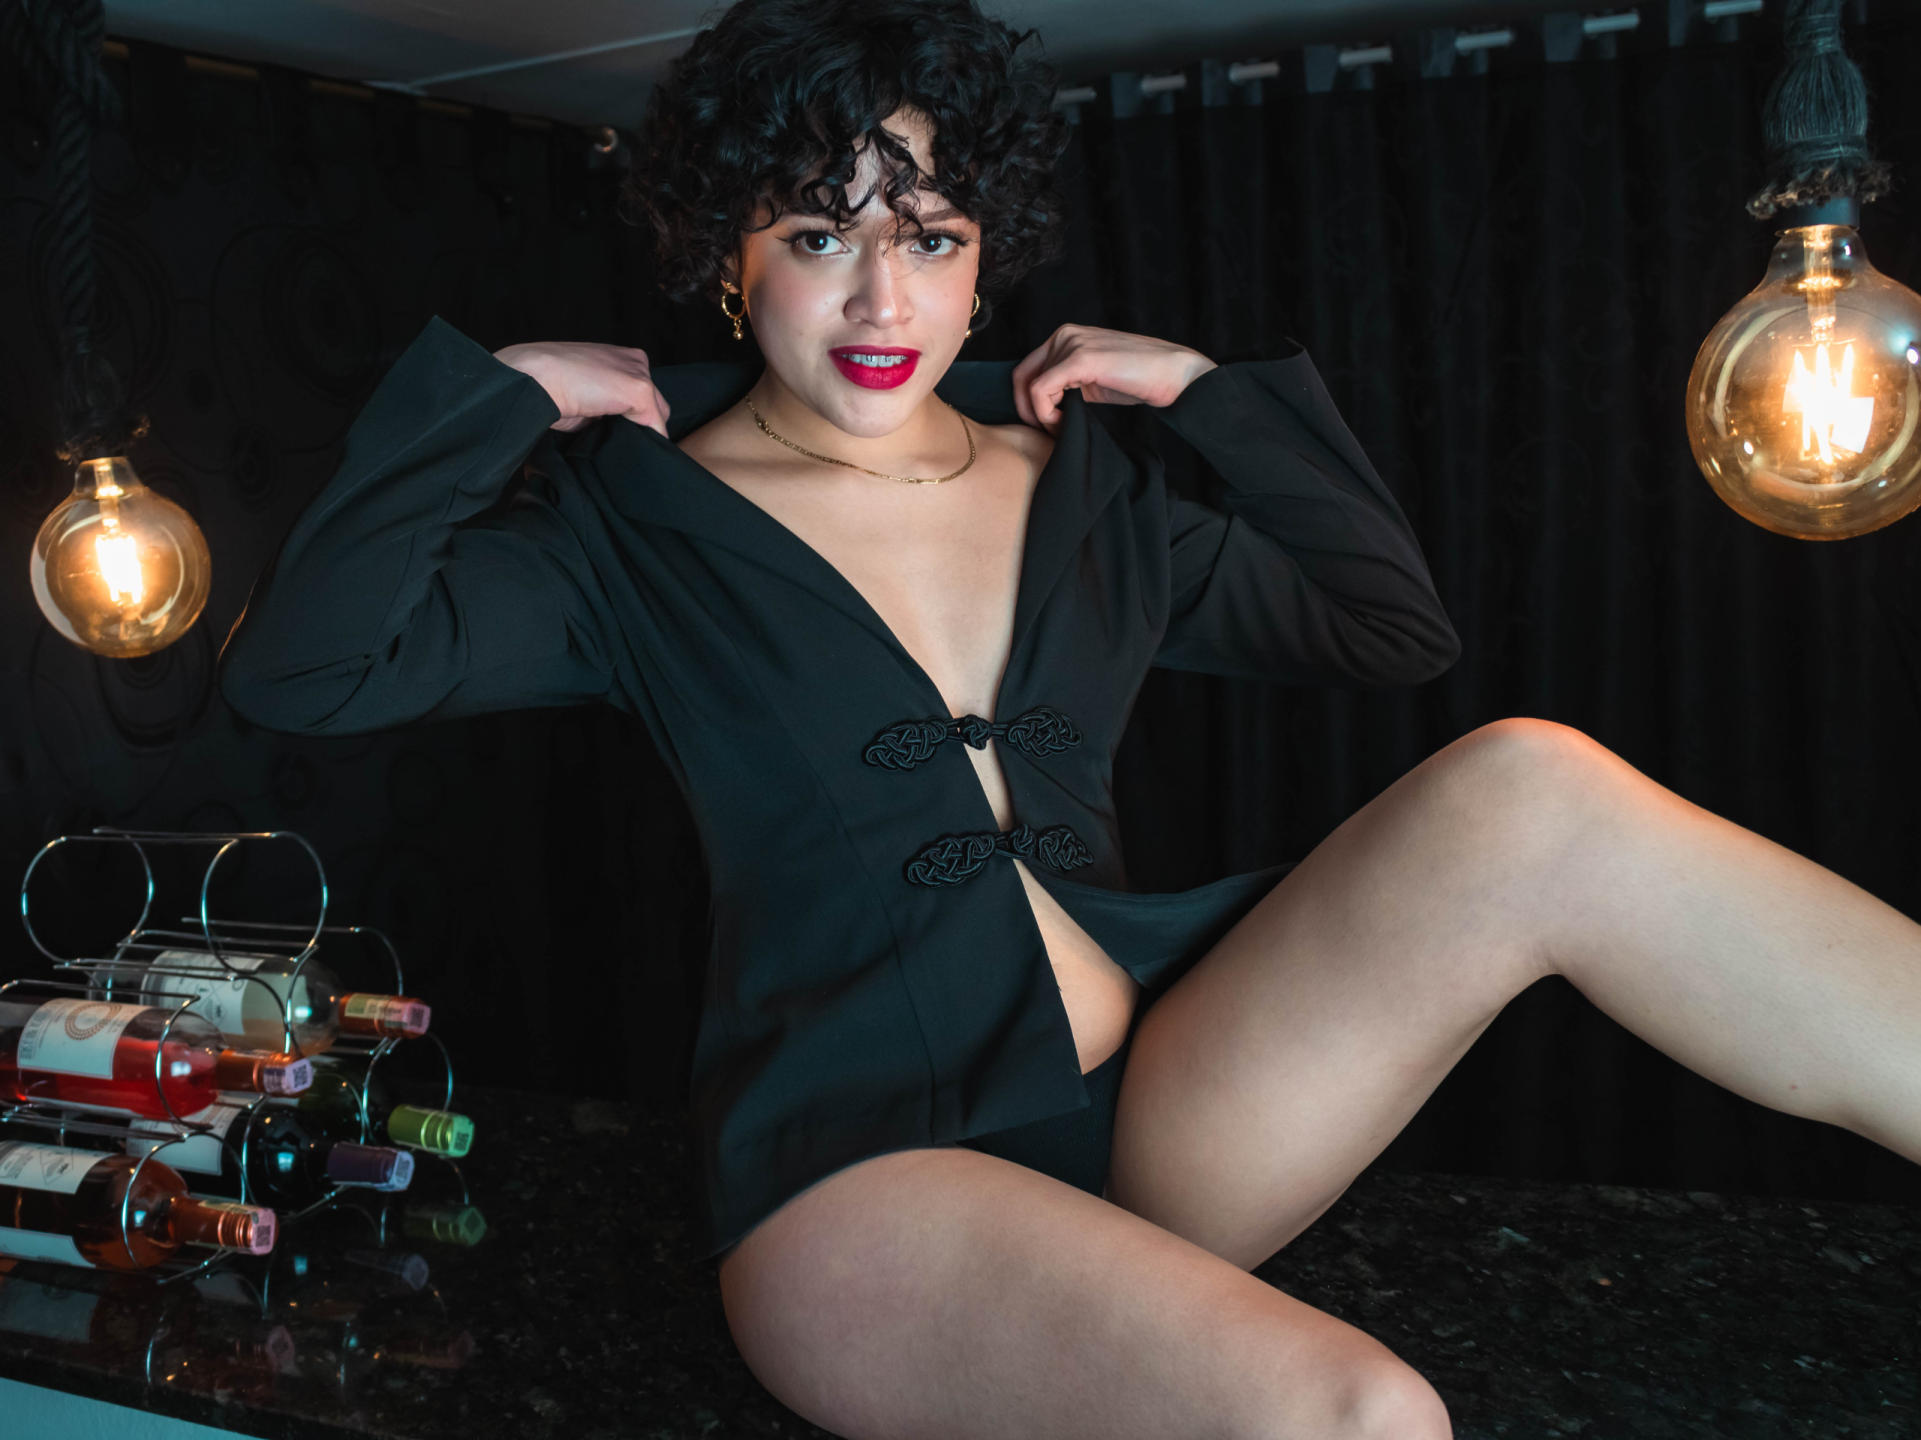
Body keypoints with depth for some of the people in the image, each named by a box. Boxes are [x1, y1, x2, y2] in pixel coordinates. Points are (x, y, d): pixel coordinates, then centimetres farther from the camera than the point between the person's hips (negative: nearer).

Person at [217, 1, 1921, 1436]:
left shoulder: (1083, 484, 13)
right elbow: (296, 667, -8)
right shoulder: (639, 521, 2)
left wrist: (1225, 394, 13)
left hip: (1162, 1107, 5)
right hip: (868, 1160, -4)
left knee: (1525, 786, -21)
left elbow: (1395, 630, 19)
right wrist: (495, 396, -6)